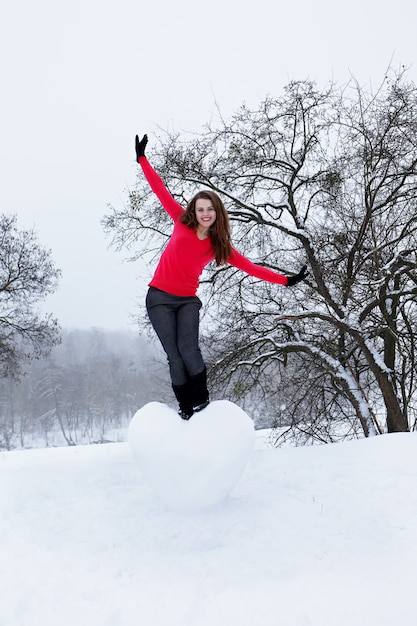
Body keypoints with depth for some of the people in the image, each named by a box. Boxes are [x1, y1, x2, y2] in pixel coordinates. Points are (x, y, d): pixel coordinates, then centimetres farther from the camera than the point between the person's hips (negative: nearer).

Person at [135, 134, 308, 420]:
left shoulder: (220, 246, 3)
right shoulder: (183, 223, 1)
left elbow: (250, 267, 3)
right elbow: (161, 190, 4)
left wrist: (285, 280, -2)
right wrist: (142, 158, 7)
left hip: (188, 301, 1)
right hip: (160, 298, -1)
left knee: (188, 348, -19)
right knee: (174, 355, -6)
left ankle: (201, 397, 1)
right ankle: (185, 404, 7)